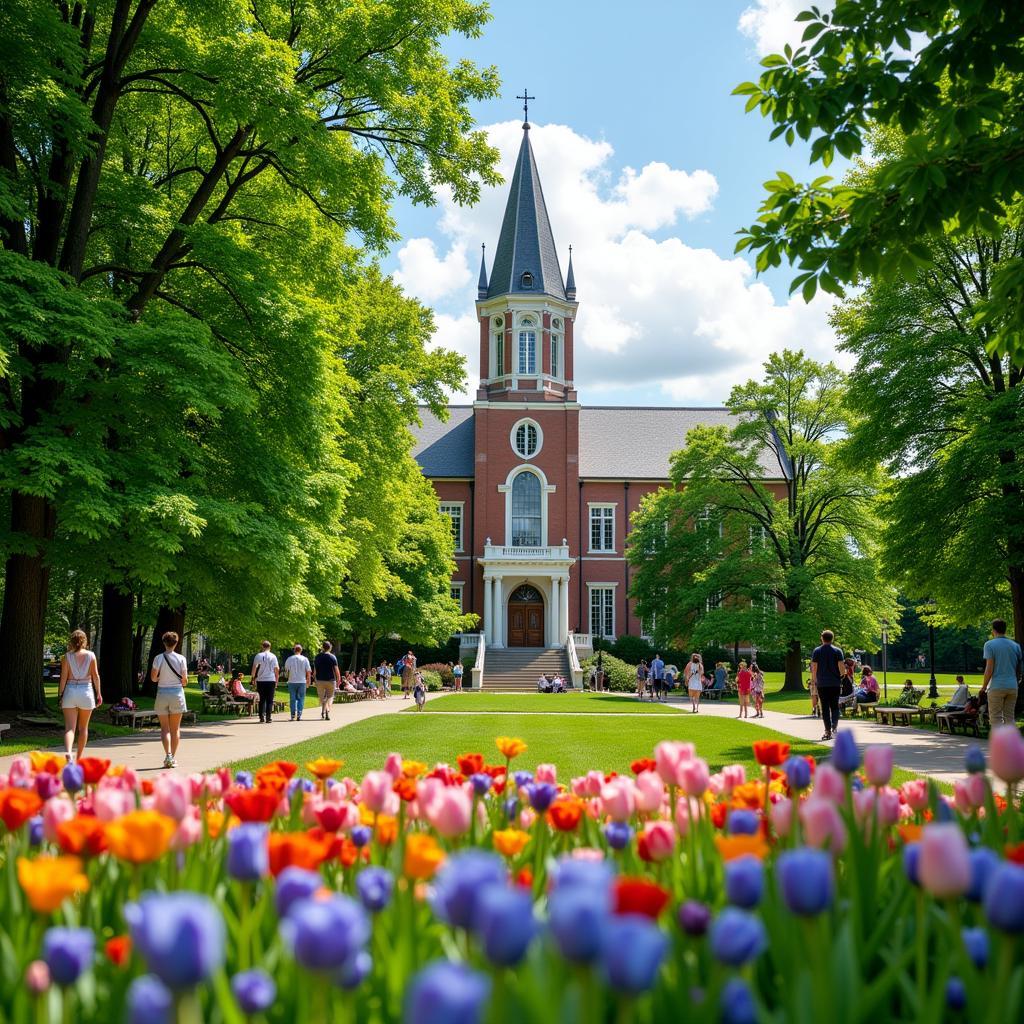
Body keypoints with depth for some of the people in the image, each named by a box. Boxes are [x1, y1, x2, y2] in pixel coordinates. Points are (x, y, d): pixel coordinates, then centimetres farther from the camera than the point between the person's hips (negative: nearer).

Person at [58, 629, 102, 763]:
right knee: (83, 727, 14)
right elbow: (95, 676, -2)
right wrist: (98, 694, 4)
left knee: (69, 727, -4)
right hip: (86, 691, 1)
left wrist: (60, 695, 0)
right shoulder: (90, 655, 0)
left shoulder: (67, 657, 0)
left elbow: (63, 678, -4)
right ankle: (79, 757, 20)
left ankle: (68, 752, -28)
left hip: (70, 691, 0)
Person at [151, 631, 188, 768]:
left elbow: (153, 677, -8)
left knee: (164, 727, 5)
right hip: (177, 692, 0)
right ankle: (173, 757, 10)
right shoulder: (181, 659, -4)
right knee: (175, 728, 10)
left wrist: (161, 678, 12)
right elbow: (185, 681, -4)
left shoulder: (159, 658, -5)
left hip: (162, 693, 0)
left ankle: (168, 755, -12)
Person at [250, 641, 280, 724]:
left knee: (262, 699, 11)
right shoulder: (273, 656, 1)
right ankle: (268, 718, -3)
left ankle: (262, 716, 4)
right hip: (271, 680, -1)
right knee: (269, 700, 3)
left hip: (260, 681, 1)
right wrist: (276, 680, 9)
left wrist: (253, 679, 7)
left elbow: (254, 668, -1)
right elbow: (276, 669, 1)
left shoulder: (258, 656, 0)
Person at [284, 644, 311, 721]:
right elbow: (308, 671, -1)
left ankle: (293, 715, 1)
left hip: (292, 682, 0)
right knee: (300, 699, 6)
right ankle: (299, 715, -1)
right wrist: (308, 680, 10)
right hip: (302, 682, 0)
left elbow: (286, 670, 5)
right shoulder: (305, 659, -2)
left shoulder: (289, 659, -2)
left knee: (292, 699, 6)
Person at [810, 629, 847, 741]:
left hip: (822, 684, 0)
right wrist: (842, 675, 12)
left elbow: (813, 668, -2)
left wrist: (815, 681, 8)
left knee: (825, 707, 4)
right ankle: (834, 726, -10)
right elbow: (842, 667, -8)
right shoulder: (837, 651, -1)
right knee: (835, 706, 10)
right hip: (835, 683, 0)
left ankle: (828, 731, 1)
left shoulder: (817, 651, 1)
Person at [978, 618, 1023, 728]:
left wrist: (983, 687, -4)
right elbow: (1019, 670, 12)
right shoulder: (1016, 645, 9)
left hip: (996, 687, -5)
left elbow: (989, 669, -12)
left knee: (996, 718, -1)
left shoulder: (990, 644, -6)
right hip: (1012, 686, 5)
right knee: (1010, 717, 10)